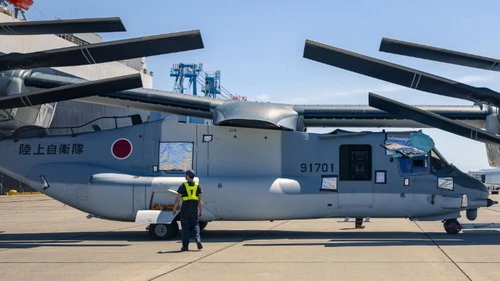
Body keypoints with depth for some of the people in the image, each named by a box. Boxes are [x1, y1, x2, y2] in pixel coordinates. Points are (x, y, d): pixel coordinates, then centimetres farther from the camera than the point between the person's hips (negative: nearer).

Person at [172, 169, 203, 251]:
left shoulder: (183, 186, -2)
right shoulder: (197, 186, 6)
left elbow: (178, 199, -4)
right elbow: (200, 200, 4)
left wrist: (174, 209, 4)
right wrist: (201, 210, 7)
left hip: (185, 207, -2)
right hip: (195, 207, 2)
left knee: (185, 226, 4)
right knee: (195, 224, 12)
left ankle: (185, 245, 3)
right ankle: (198, 239, -12)